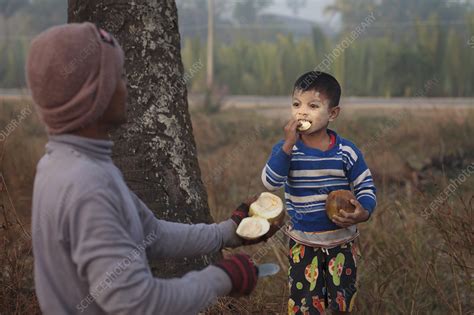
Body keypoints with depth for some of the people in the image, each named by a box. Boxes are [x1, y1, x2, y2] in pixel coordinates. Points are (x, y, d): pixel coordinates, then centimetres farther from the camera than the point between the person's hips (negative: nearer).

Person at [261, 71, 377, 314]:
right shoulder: (286, 148, -9)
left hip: (341, 240, 0)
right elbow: (270, 182, -24)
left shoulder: (346, 151, -9)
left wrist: (363, 212, -22)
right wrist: (288, 145, -33)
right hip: (303, 241, 0)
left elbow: (366, 186, -1)